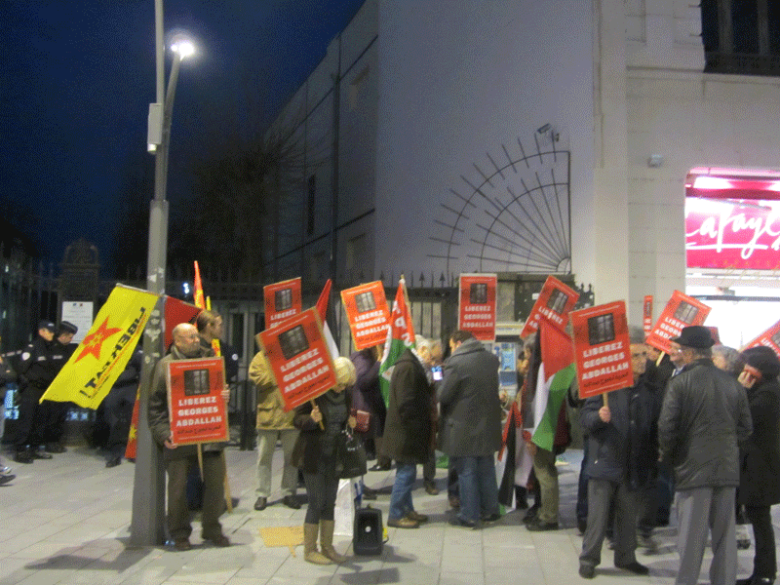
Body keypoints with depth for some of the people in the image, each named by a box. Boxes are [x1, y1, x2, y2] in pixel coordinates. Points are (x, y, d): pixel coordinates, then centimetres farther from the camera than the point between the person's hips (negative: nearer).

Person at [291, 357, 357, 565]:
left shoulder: (344, 394, 4)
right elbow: (297, 419, -11)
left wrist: (350, 422, -3)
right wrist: (312, 419, -30)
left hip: (334, 455, 6)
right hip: (314, 456, -6)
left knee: (330, 503, 11)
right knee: (316, 503, -2)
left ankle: (327, 547, 23)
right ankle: (309, 550, 12)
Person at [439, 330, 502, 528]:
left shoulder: (456, 363, -17)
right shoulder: (491, 359, 4)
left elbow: (443, 395, -15)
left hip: (463, 426, -6)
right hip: (488, 425, 6)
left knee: (466, 471, 4)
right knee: (487, 469, 17)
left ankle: (469, 515, 10)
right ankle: (490, 510, 27)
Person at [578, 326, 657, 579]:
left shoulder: (648, 389, 7)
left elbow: (654, 425, 18)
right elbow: (584, 416, -7)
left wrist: (654, 453, 10)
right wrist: (598, 417, -26)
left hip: (633, 466, 4)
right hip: (605, 461, -4)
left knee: (628, 515, 14)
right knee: (598, 515, 0)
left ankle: (625, 557, 29)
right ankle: (588, 558, 13)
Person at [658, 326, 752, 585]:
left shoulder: (680, 382, -11)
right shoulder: (733, 383, 5)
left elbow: (667, 427, -12)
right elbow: (745, 427, 9)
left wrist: (668, 456, 4)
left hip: (694, 468, -4)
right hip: (728, 469, 4)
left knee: (691, 536, 3)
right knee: (725, 535, 12)